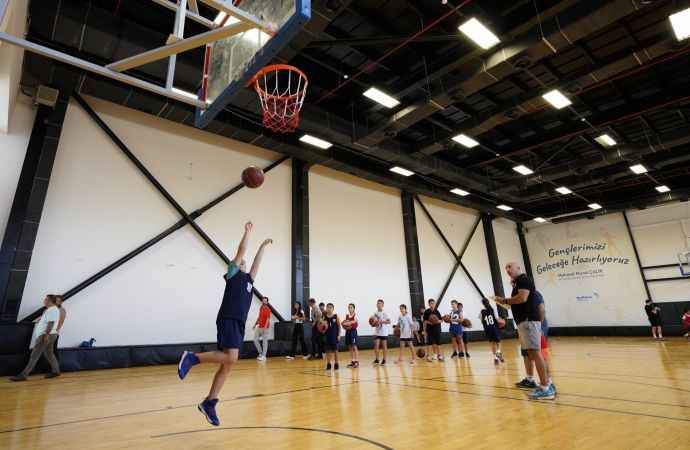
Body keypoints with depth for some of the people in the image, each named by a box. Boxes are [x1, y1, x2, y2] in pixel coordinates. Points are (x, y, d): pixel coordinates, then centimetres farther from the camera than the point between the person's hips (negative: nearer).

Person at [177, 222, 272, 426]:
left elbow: (256, 261, 33)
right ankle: (192, 358, -6)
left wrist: (263, 246, 40)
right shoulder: (232, 275, 6)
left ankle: (209, 403, 12)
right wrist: (247, 231, 9)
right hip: (228, 320, -7)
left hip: (239, 323, 7)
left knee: (226, 365, 5)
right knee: (231, 357, -22)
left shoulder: (248, 279, 24)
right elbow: (241, 251, 3)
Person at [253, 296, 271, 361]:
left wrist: (265, 326, -29)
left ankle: (263, 356, 4)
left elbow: (268, 319, -18)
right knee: (255, 339, 6)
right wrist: (255, 324, 20)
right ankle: (260, 353, 19)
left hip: (265, 327, -8)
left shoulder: (268, 309, -10)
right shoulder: (261, 308, 12)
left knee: (265, 341, -2)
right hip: (259, 327, 8)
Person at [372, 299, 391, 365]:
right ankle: (376, 359, 10)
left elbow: (389, 321, -16)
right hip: (377, 333, 4)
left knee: (384, 346, 4)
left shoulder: (384, 313, -9)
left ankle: (384, 360, 14)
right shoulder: (375, 313, 7)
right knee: (376, 346, -3)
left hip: (384, 333, -4)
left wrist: (381, 321, -26)